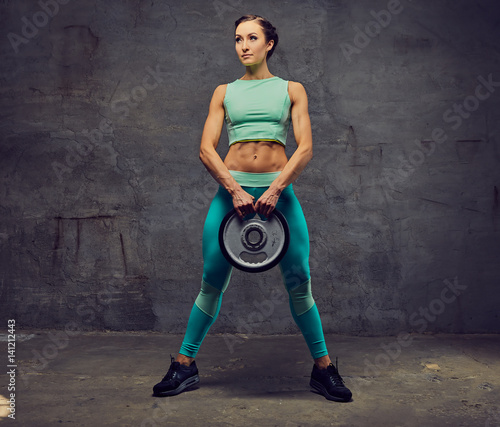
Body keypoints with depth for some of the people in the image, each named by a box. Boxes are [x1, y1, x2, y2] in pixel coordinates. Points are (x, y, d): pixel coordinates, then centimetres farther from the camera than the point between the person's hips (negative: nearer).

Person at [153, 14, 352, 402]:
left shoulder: (292, 89, 11)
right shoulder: (224, 92, 13)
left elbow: (305, 148, 0)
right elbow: (206, 148, 3)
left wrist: (275, 190, -13)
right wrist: (235, 190, -12)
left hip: (279, 190, 0)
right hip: (231, 189, 1)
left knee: (299, 283, -1)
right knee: (212, 283, 2)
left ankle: (324, 369, 16)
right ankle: (185, 365, 19)